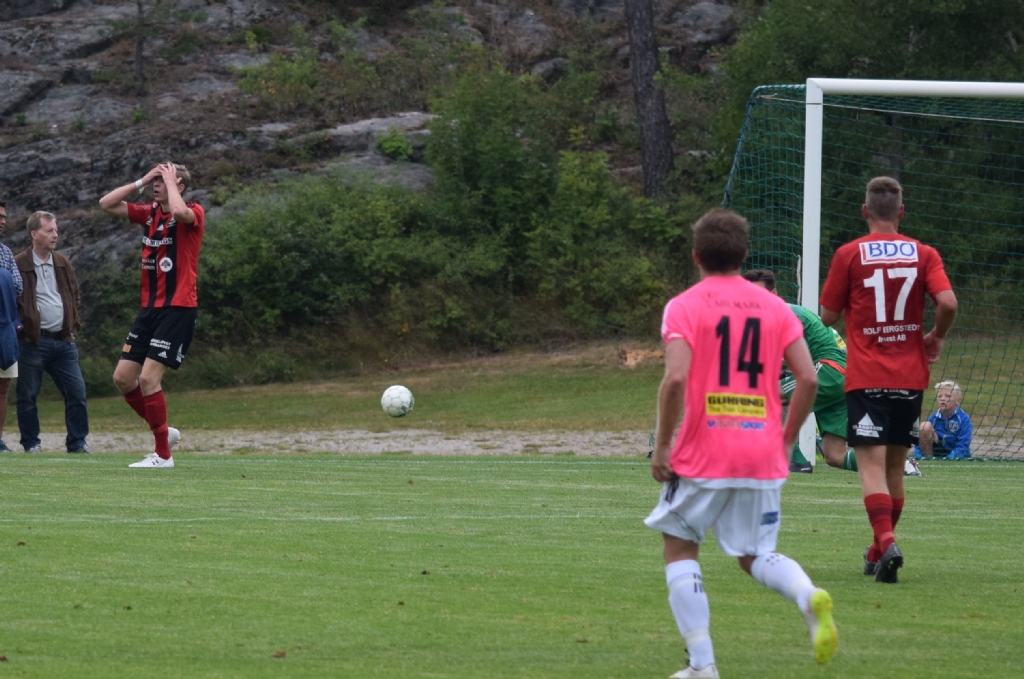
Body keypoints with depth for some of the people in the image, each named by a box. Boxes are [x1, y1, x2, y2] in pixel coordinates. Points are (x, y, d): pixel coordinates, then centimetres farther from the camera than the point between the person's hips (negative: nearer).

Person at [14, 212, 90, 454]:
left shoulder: (63, 264, 13)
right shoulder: (19, 265, -6)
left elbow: (75, 296, 22)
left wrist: (72, 325, 12)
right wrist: (19, 325, -12)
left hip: (63, 341, 5)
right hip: (33, 341, -5)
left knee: (76, 392, 1)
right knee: (27, 395, 1)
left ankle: (78, 442, 9)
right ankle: (31, 443, 11)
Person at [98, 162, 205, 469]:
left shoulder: (193, 213, -9)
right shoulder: (150, 213, 10)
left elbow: (179, 211, -34)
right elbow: (107, 204, 10)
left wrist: (170, 180, -17)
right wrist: (142, 181, 2)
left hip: (177, 309, -8)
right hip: (150, 308, 8)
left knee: (148, 378, -13)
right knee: (123, 377, 5)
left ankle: (163, 455, -3)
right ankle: (163, 431, 23)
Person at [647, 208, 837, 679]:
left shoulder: (684, 307, -3)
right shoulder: (775, 307, 8)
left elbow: (675, 379, -17)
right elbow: (808, 378, 0)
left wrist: (661, 447, -8)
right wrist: (787, 441, 11)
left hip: (702, 456, -4)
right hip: (764, 456, 4)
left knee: (679, 547, 13)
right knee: (754, 556, 16)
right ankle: (809, 597, -17)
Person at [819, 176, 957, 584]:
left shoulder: (849, 255, -3)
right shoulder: (923, 254, 2)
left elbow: (828, 316, 1)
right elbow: (947, 302, -11)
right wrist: (936, 337, 7)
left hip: (866, 378, -3)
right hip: (909, 377, 3)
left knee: (871, 465, -8)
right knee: (895, 465, 15)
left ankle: (886, 542, -28)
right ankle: (880, 551, 23)